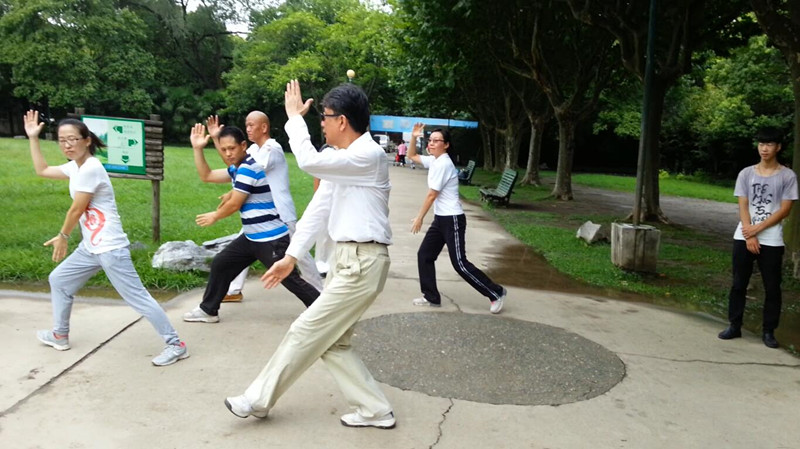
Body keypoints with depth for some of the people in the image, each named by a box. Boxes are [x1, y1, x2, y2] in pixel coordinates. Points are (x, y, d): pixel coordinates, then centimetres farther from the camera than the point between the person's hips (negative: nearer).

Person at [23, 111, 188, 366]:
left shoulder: (90, 168, -17)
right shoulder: (75, 166, 11)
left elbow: (77, 209, -12)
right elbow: (42, 170, 28)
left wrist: (62, 237, 3)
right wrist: (33, 138, 24)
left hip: (110, 248, -10)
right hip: (90, 247, 10)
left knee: (137, 297, -10)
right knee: (58, 280, 24)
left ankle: (175, 345, -6)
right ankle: (60, 336, 40)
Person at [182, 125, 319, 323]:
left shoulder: (249, 168, -17)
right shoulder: (237, 169, 13)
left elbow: (234, 205, -14)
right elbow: (206, 176, 21)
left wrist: (214, 217, 5)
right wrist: (197, 149, 11)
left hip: (272, 239, -10)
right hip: (251, 237, 10)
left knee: (290, 279, -8)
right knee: (220, 264, 15)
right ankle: (208, 310, 29)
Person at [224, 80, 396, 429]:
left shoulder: (368, 156, -17)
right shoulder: (343, 161, 14)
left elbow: (309, 161, -28)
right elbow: (318, 209, 14)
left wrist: (294, 116, -13)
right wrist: (291, 256, 13)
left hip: (362, 264, -10)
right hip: (347, 259, 10)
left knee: (306, 332, 0)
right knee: (331, 342, 12)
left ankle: (259, 400, 16)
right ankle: (375, 410, 20)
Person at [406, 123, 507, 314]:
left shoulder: (442, 164, -18)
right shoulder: (433, 160, 10)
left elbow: (431, 195, -16)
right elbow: (411, 156, 23)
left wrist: (419, 218, -8)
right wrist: (414, 137, 6)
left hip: (452, 219, -10)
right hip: (440, 218, 10)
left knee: (459, 264, -8)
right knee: (424, 255, 9)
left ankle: (496, 293, 3)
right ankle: (431, 297, 18)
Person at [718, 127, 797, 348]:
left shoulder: (787, 176, 0)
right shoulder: (746, 173, 6)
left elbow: (785, 210, -5)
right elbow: (743, 207, 2)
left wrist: (758, 229, -12)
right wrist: (749, 235, -9)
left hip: (772, 240, -2)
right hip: (744, 237, 2)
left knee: (772, 288, 2)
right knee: (738, 284, 5)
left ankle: (768, 331, 12)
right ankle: (734, 326, 15)